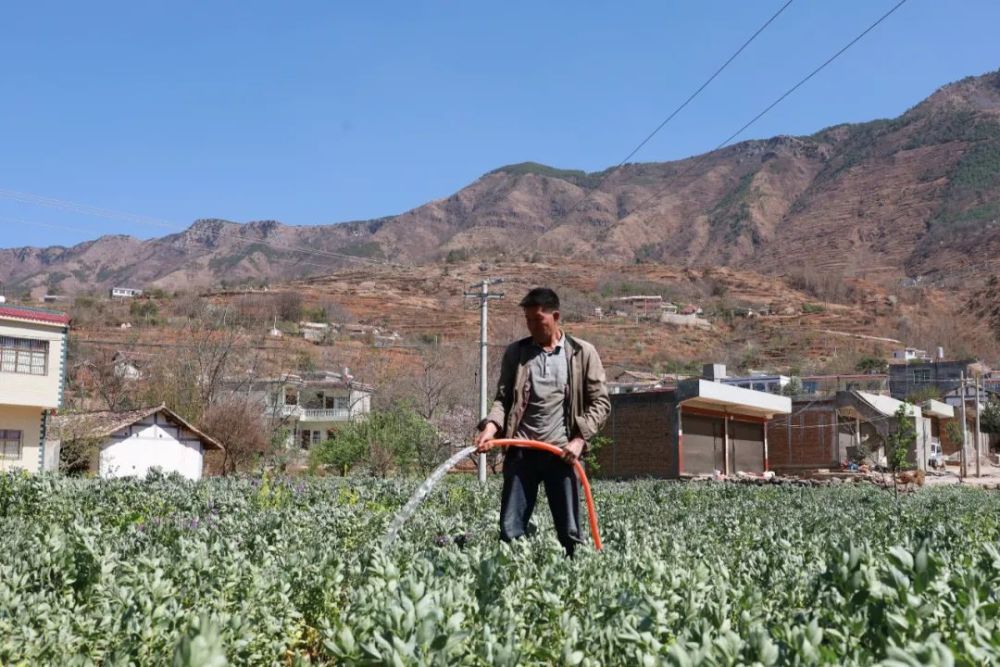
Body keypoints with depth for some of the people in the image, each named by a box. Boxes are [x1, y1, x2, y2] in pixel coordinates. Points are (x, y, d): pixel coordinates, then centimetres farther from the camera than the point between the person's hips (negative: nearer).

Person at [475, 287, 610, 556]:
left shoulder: (583, 353, 4)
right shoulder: (515, 352, 11)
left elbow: (600, 402, 3)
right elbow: (503, 398, 8)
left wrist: (579, 439, -8)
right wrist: (491, 426, -12)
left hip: (562, 452, -2)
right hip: (521, 451, 2)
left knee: (570, 532, 2)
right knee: (510, 530, 1)